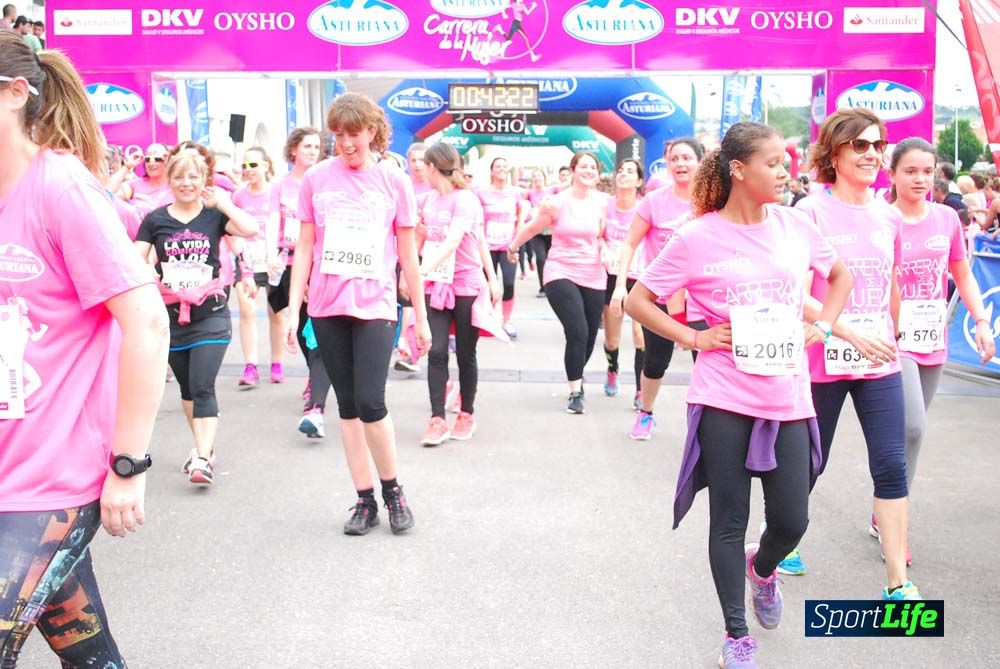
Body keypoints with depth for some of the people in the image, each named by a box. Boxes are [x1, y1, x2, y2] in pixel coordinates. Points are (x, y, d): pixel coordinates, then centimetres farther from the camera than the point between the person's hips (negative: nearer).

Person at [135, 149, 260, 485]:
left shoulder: (214, 215, 0)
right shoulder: (155, 220, 3)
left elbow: (251, 229, -18)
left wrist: (222, 202, -8)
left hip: (210, 315, -3)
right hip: (171, 316, 3)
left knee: (202, 388, -11)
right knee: (186, 387, 15)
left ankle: (204, 459, -12)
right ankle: (204, 446, 32)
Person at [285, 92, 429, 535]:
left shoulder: (394, 181, 1)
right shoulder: (317, 178, 3)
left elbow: (408, 256, 4)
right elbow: (304, 249, 7)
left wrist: (421, 317, 5)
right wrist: (293, 309, 2)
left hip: (374, 306, -2)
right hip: (327, 308, 2)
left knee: (370, 403, -11)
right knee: (347, 406, 7)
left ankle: (392, 490, 11)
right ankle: (365, 500, 17)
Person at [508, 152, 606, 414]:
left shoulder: (602, 204, 1)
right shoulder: (558, 202, -7)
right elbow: (532, 228, 7)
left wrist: (605, 250, -5)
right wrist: (513, 247, 19)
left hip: (593, 277, 4)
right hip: (561, 273, -4)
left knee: (589, 336, 10)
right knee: (577, 333, -18)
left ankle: (576, 377, 39)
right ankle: (575, 392, -6)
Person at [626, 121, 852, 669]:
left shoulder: (795, 225, 4)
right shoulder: (697, 237, -7)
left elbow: (840, 275, 21)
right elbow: (637, 301, -1)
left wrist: (822, 325, 7)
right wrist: (693, 337, -9)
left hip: (787, 399, 3)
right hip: (724, 401, -3)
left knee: (791, 520, 6)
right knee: (729, 522, 6)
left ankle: (762, 568, 43)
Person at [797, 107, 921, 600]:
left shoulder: (889, 216, 6)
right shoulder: (812, 212, -10)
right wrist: (850, 332, -23)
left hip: (880, 364, 4)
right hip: (822, 361, -4)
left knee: (891, 466, 0)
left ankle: (898, 582, 9)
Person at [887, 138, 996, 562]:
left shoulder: (947, 219, 4)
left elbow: (963, 275, 15)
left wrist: (981, 321, 7)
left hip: (933, 341, 5)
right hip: (894, 338, -5)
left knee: (907, 431, 11)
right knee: (912, 428, -16)